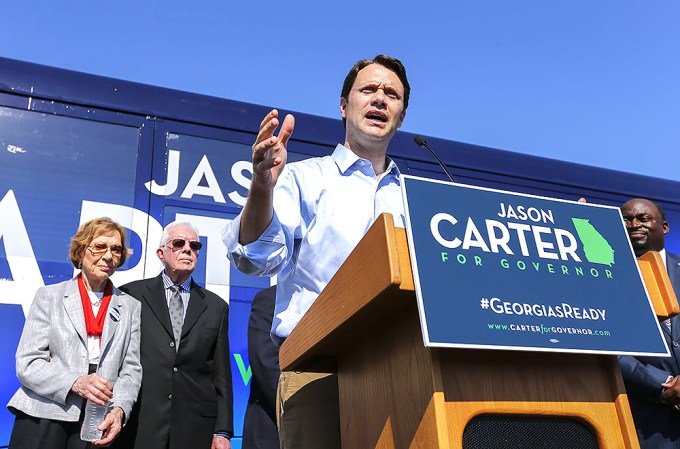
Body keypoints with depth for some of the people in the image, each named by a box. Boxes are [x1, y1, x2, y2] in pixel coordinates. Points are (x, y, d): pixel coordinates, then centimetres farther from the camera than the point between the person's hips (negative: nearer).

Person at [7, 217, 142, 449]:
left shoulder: (131, 307, 9)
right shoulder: (49, 296, 6)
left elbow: (131, 368, 5)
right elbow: (28, 363, -1)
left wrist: (119, 410, -13)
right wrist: (76, 383, -18)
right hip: (43, 420, -1)